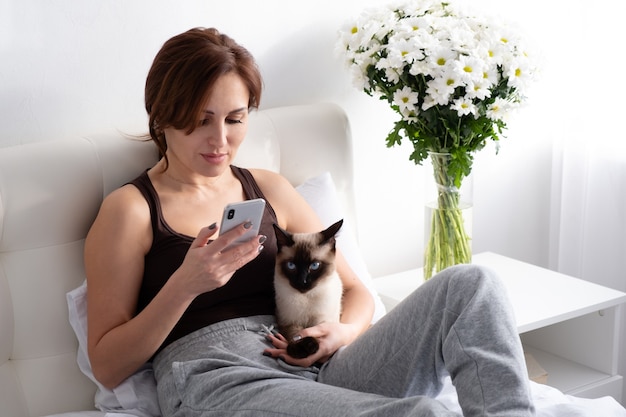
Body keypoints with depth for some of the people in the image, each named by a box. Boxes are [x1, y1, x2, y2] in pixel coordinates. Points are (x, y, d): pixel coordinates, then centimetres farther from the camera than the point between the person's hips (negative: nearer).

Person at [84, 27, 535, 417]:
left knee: (469, 284, -16)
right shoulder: (130, 210, 6)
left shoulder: (270, 189, 21)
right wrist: (185, 285, -14)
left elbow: (355, 291, 23)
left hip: (319, 373, 6)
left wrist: (345, 332, -2)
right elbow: (107, 366, 2)